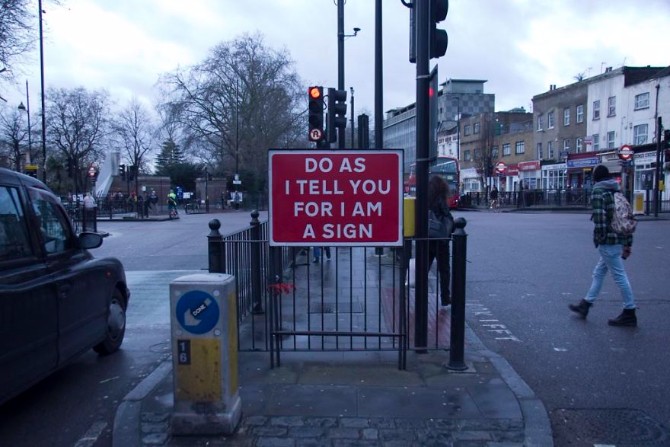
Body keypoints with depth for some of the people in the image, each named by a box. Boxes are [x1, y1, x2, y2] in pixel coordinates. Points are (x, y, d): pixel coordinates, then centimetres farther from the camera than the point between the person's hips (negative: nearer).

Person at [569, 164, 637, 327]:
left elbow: (600, 216, -20)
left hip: (607, 241, -9)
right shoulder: (617, 191, 17)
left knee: (619, 276, -3)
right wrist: (628, 243, 18)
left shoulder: (598, 191, -8)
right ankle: (585, 305, 25)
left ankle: (629, 314, 4)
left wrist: (599, 238, -12)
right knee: (598, 273, 16)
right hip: (620, 239, 9)